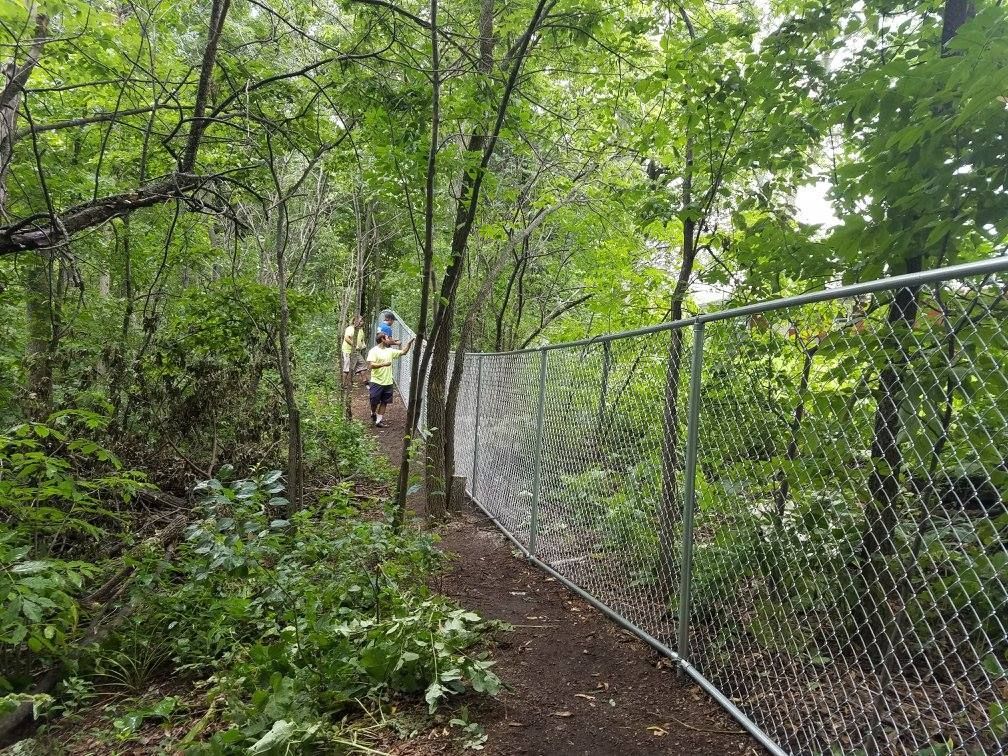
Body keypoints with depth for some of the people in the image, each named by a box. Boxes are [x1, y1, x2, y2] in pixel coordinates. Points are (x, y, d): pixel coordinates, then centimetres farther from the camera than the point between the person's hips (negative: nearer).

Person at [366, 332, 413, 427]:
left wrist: (409, 343, 0)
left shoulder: (390, 351, 8)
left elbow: (403, 352, 13)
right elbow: (371, 365, -20)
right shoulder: (374, 351, -10)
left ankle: (379, 421, 14)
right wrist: (384, 364, -28)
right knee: (374, 402, 7)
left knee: (384, 402, 7)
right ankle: (373, 414, 36)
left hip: (388, 382, 5)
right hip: (377, 382, -5)